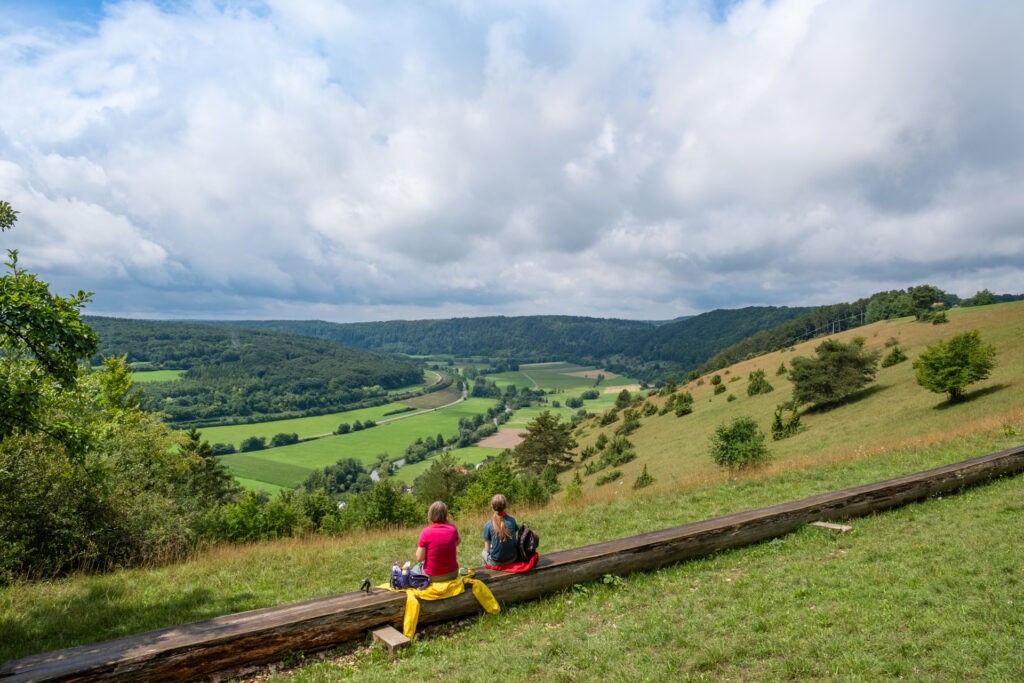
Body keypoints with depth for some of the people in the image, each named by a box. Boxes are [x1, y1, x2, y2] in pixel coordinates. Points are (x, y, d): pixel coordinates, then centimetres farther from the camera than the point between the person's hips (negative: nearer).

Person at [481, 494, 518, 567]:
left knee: (484, 552, 30)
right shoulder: (512, 520, -8)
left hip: (496, 563, -2)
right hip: (512, 560, 2)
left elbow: (487, 549, -9)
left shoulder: (488, 525, -14)